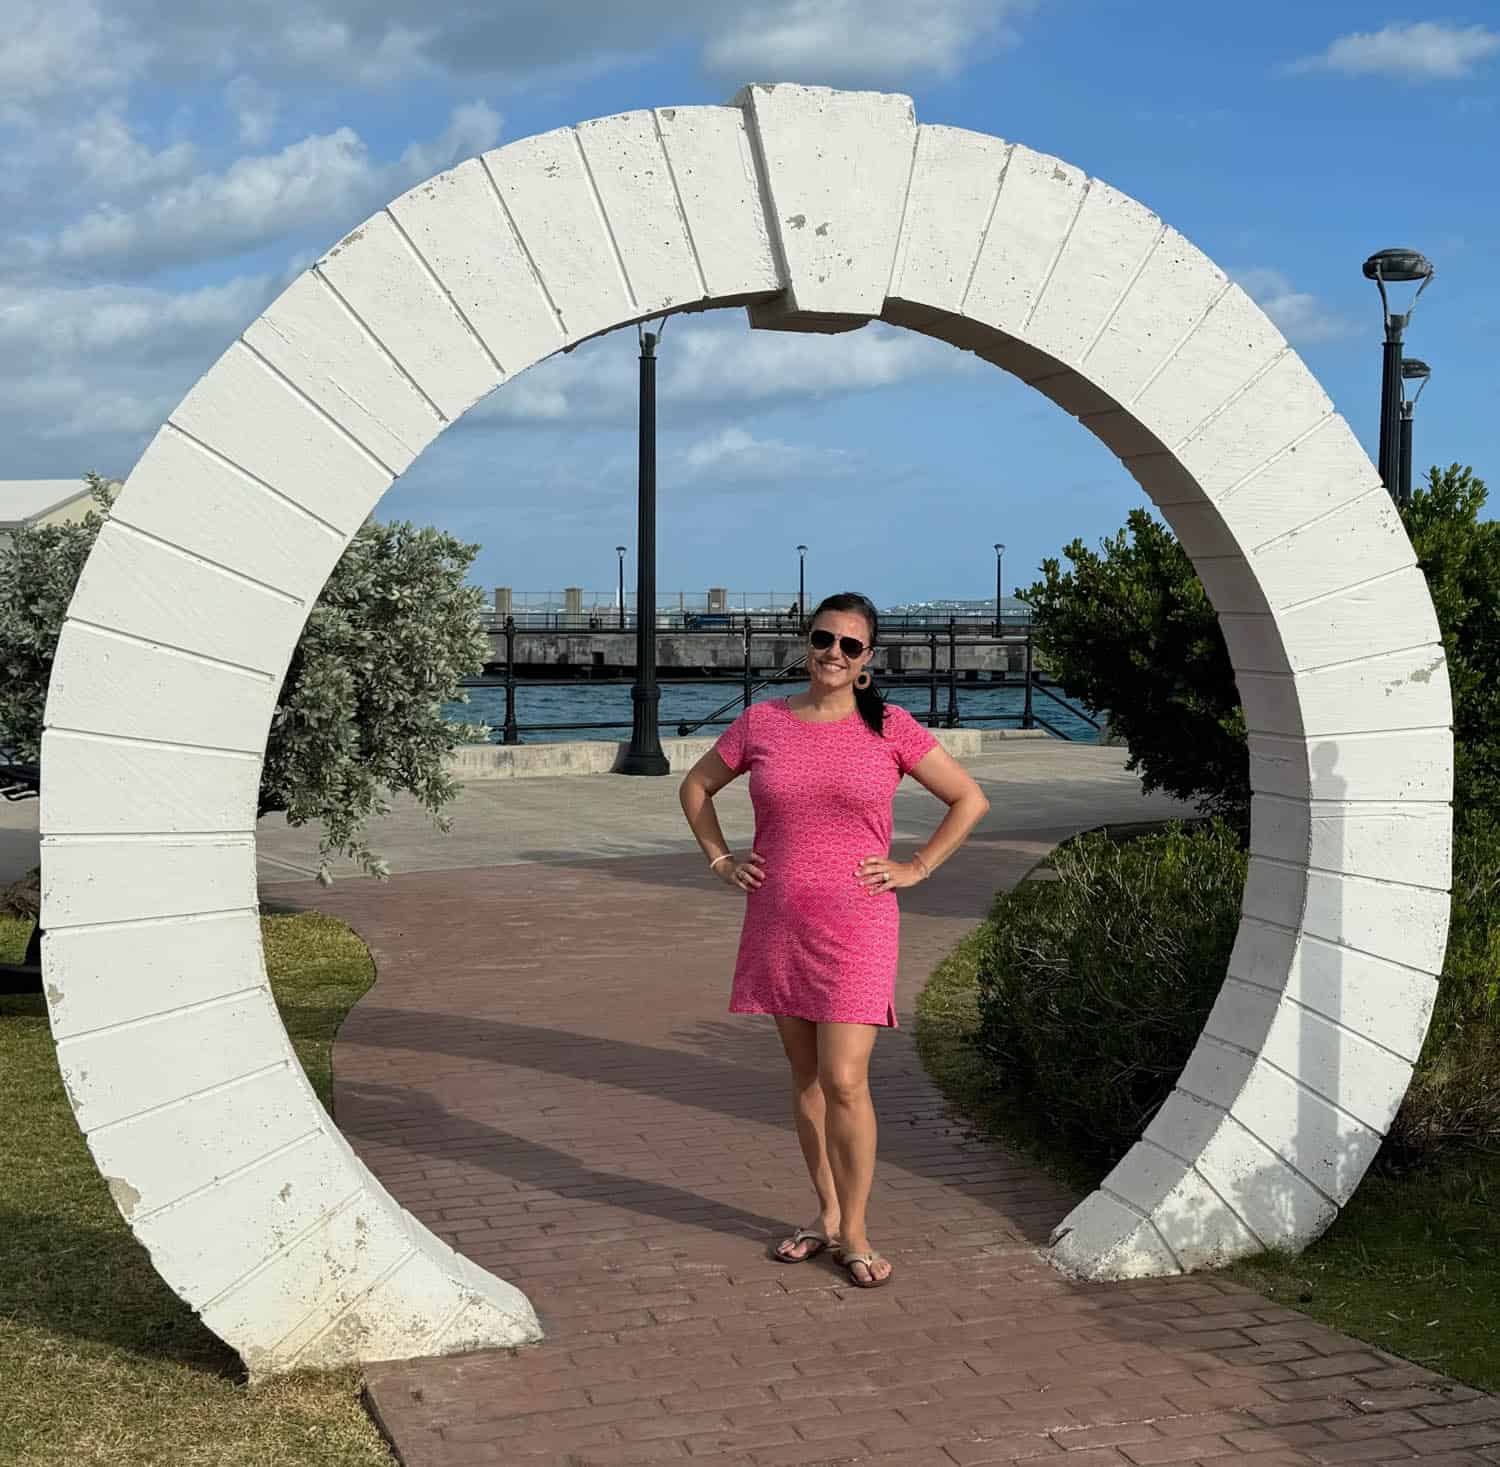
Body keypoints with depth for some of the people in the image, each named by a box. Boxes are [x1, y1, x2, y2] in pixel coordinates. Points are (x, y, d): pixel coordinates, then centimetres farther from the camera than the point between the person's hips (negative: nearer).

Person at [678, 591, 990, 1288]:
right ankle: (827, 1215, 26)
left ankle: (854, 1232, 7)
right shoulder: (761, 723, 3)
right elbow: (695, 786, 18)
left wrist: (915, 868, -1)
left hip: (856, 927, -3)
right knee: (805, 1077, 11)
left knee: (844, 1080, -8)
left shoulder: (890, 728, -2)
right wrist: (720, 860, 8)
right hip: (778, 924, 3)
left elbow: (969, 799, 5)